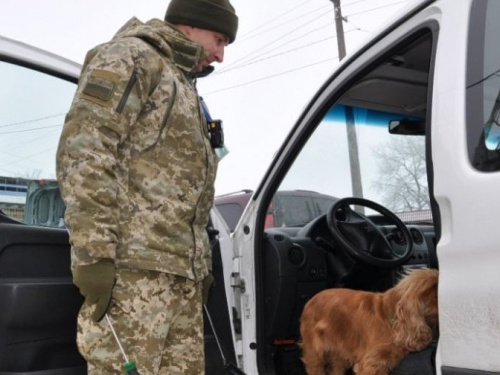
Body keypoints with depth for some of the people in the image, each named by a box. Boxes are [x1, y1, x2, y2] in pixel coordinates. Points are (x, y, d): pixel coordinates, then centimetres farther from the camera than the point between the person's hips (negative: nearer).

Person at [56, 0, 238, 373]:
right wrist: (94, 252, -21)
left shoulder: (183, 86, 27)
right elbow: (83, 153, -15)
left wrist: (199, 266, 22)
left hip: (181, 271, 9)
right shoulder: (129, 57, -1)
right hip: (133, 264, -9)